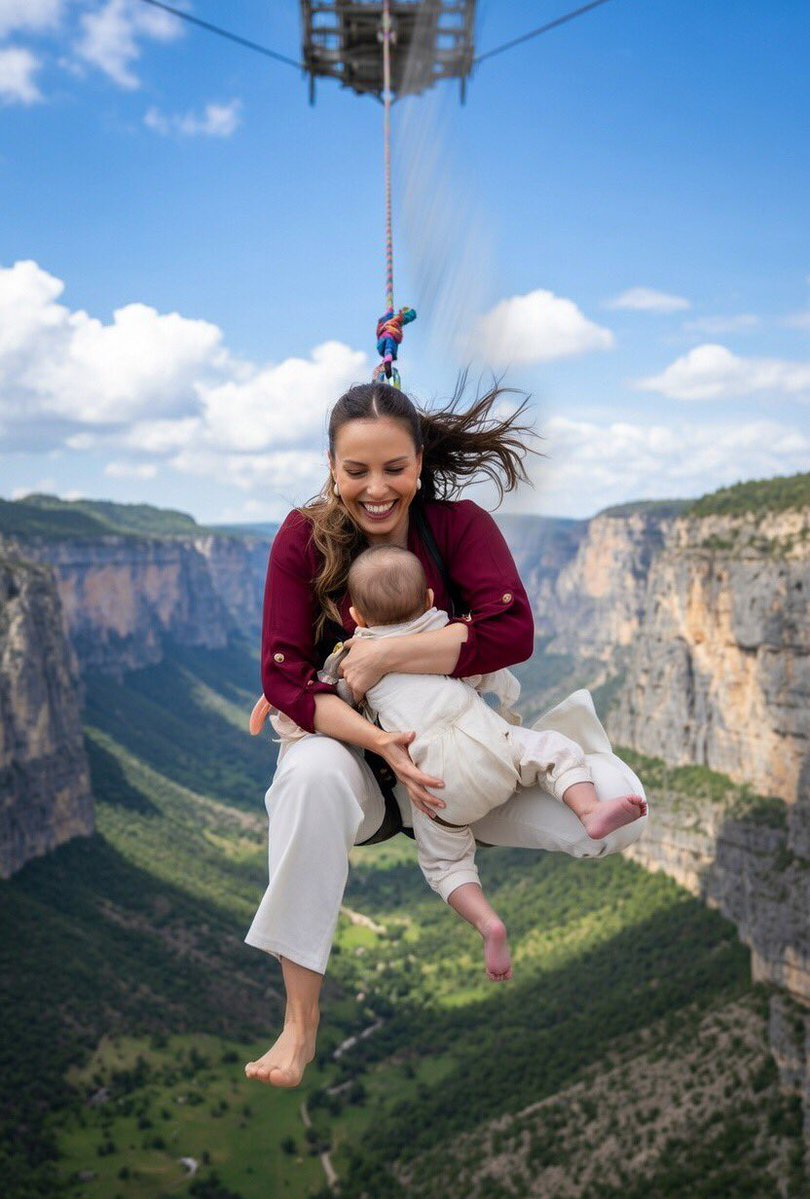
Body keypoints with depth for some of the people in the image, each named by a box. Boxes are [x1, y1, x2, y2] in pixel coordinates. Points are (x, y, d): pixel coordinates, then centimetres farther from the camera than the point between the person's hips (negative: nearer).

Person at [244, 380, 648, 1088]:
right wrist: (379, 743, -29)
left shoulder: (461, 525, -8)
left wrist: (385, 657, -24)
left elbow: (513, 633, -23)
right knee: (312, 775, -40)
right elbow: (283, 679, -14)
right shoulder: (304, 538, -9)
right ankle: (301, 1019, -28)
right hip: (348, 744, 0)